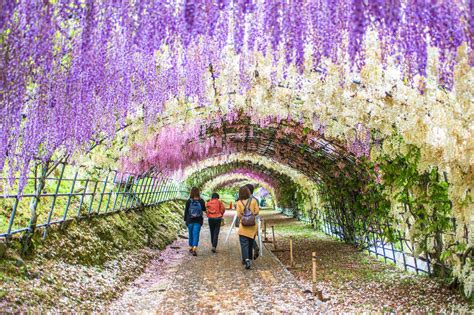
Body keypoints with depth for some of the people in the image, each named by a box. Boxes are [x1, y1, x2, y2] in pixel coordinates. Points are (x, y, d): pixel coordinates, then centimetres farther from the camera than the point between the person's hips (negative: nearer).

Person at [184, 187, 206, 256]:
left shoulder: (189, 201, -7)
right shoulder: (201, 201, -4)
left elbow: (186, 211, -2)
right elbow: (204, 210, 8)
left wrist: (185, 219, 8)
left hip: (190, 220, 1)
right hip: (198, 220, 0)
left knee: (191, 234, 15)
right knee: (196, 234, -2)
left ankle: (191, 248, 28)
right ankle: (194, 249, -17)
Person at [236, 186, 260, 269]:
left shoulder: (239, 202, -4)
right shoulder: (253, 200, -1)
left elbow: (239, 215, -7)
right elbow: (257, 212, -3)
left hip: (243, 226, -2)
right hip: (252, 225, 2)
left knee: (244, 244, -2)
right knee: (250, 243, 17)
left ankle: (246, 260, -19)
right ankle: (249, 259, 27)